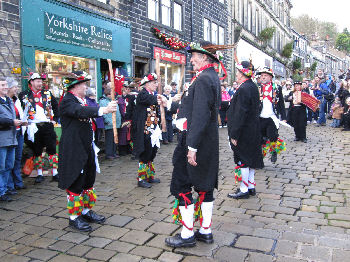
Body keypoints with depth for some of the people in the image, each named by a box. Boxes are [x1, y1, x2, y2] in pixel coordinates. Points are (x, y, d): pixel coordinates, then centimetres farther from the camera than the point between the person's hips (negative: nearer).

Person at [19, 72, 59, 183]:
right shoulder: (24, 95, 3)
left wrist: (55, 119, 9)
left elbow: (56, 106, 17)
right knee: (37, 152, 7)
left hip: (47, 126, 1)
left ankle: (55, 173, 8)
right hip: (33, 128, -1)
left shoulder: (47, 94, 9)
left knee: (52, 150, 2)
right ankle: (39, 174, 17)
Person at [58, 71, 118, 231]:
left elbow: (89, 117, 19)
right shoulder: (67, 101, -15)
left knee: (88, 182, 17)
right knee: (75, 184, 2)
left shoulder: (83, 100, 13)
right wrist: (104, 110, -43)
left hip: (87, 149, 9)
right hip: (74, 151, -9)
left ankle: (87, 211, 31)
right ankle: (74, 217, 15)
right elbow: (80, 112, -33)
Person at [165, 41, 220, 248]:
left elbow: (200, 115, -25)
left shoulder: (203, 79, -18)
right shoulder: (213, 77, 14)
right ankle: (206, 231, 26)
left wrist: (192, 146, -25)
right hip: (209, 143, 10)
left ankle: (187, 235, 10)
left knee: (182, 186, 1)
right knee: (205, 185, 14)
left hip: (195, 140, -10)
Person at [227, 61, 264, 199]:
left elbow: (240, 114, -23)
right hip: (253, 131, 9)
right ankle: (251, 186, 27)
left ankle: (244, 190, 10)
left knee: (242, 160, 0)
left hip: (244, 133, -9)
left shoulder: (243, 89, -20)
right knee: (251, 158, 16)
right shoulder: (253, 87, 9)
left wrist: (234, 135, -19)